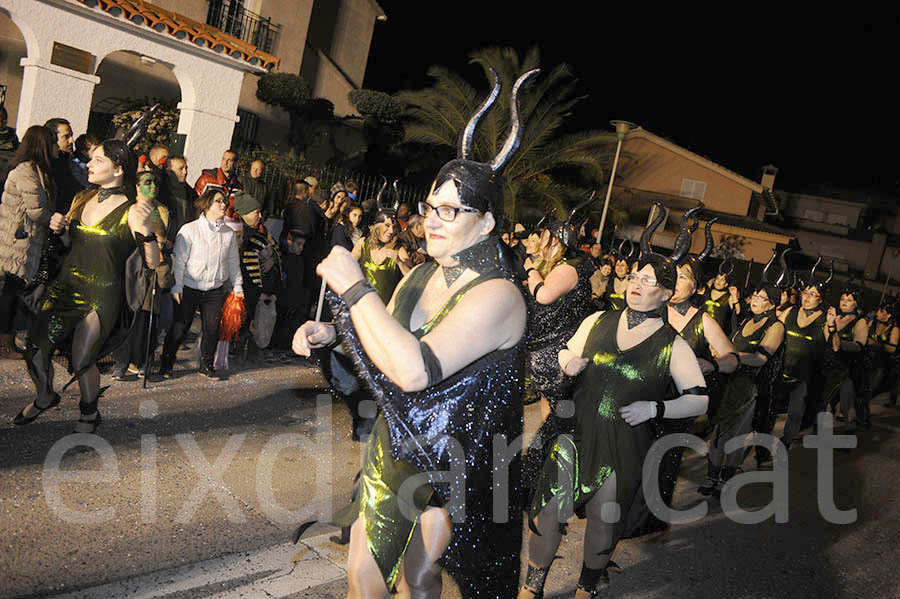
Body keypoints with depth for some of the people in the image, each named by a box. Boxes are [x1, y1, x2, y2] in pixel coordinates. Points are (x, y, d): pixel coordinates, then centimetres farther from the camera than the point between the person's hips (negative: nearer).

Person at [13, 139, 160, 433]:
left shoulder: (131, 212, -12)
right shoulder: (81, 199, 8)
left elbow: (152, 263, -14)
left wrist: (147, 228, -29)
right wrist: (60, 229, 0)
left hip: (102, 296, -6)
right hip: (65, 286, 6)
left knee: (81, 362, -3)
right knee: (34, 351, 5)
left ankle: (89, 414, 26)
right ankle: (45, 397, 36)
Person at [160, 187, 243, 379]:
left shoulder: (228, 233, 6)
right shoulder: (189, 230, -7)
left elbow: (233, 261, 15)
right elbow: (178, 260, -7)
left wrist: (237, 285, 11)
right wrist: (176, 287, -11)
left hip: (215, 290, 3)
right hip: (189, 288, -3)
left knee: (212, 328, 2)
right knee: (179, 328, 0)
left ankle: (206, 365, 20)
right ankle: (166, 364, 18)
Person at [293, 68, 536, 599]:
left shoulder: (497, 295, -25)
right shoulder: (422, 275, 1)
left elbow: (416, 370, -37)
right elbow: (388, 342, 17)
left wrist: (354, 286, -31)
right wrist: (330, 333, -3)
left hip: (452, 459, -7)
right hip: (395, 443, 7)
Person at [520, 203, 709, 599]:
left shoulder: (672, 346, -6)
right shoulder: (598, 322, 3)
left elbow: (701, 400, -5)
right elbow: (567, 355, 17)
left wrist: (654, 408, -19)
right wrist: (568, 363, -6)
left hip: (623, 448, -2)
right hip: (576, 434, 2)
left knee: (602, 524, 11)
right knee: (547, 514, 2)